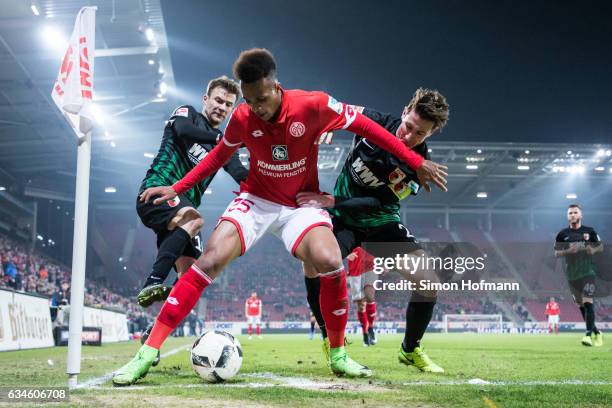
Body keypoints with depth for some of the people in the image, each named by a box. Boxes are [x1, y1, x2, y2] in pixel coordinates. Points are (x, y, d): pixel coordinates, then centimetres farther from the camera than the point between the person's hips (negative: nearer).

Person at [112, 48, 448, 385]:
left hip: (302, 203, -1)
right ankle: (148, 353, -12)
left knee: (330, 262, -29)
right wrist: (176, 188, 6)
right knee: (209, 261, -20)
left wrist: (417, 162, -3)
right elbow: (220, 154, 10)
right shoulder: (241, 118, -11)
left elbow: (364, 126, -6)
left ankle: (338, 355, -4)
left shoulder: (314, 105, -19)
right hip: (256, 200, 1)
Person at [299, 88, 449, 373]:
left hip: (381, 220, 1)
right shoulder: (375, 122, -18)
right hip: (342, 219, -1)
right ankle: (331, 342, -6)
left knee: (428, 282, -13)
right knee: (313, 264, -29)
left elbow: (378, 203, -24)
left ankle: (410, 350, 14)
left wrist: (333, 202, -33)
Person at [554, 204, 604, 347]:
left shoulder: (589, 231, 3)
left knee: (588, 301, -15)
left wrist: (593, 249, -12)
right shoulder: (562, 234, 5)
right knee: (580, 304, 8)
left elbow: (601, 246, 10)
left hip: (588, 271, -3)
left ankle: (589, 334, -15)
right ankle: (596, 332, 24)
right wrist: (568, 250, -13)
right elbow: (556, 253, 5)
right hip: (572, 274, 3)